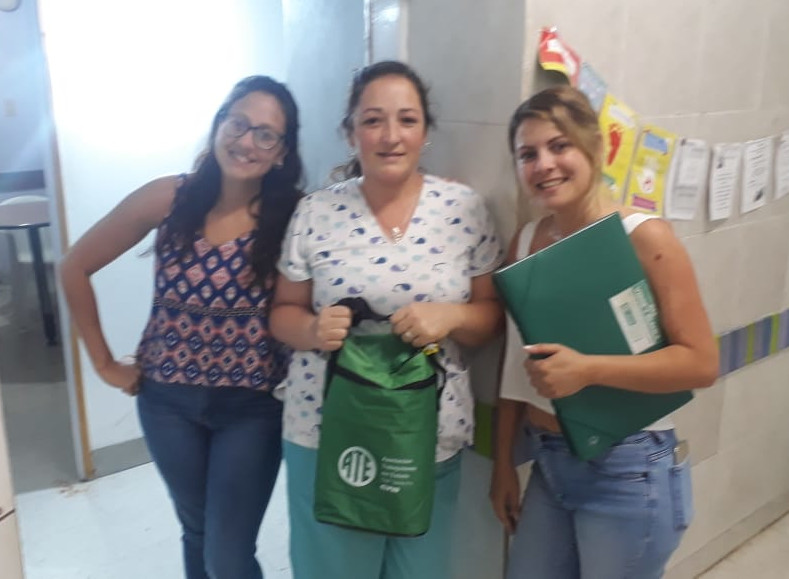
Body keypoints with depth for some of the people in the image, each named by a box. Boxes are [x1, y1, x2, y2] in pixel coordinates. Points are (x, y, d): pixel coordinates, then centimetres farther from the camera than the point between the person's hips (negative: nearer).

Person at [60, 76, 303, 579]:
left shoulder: (293, 216, -16)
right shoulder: (168, 199, -10)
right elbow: (76, 267, -1)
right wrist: (104, 363, 1)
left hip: (252, 406, -2)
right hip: (168, 398, 3)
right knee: (197, 530, 22)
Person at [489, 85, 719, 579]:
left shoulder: (644, 237, -15)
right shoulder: (526, 241, 2)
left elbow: (701, 362, -16)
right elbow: (516, 363, 8)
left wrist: (587, 369, -26)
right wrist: (504, 464, 11)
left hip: (629, 471, -5)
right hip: (549, 464, 6)